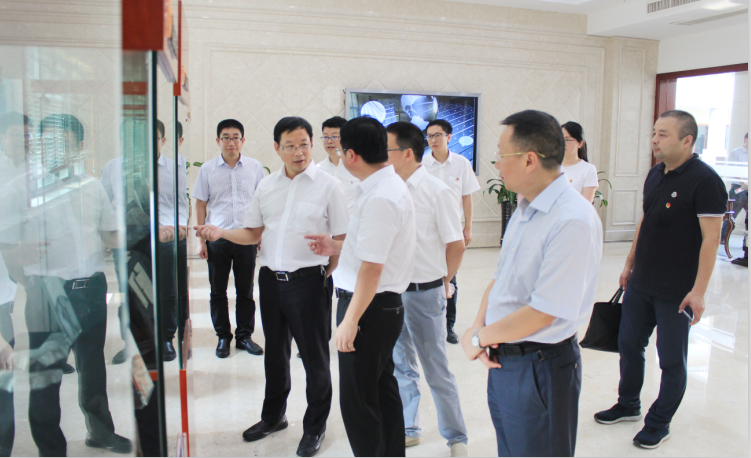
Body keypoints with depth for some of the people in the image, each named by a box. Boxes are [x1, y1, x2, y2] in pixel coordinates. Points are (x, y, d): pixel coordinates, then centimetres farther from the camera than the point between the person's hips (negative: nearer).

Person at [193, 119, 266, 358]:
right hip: (217, 238, 0)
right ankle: (223, 337, 22)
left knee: (245, 290, 8)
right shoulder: (208, 169, 3)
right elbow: (200, 204, 6)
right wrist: (201, 239, 2)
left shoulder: (255, 167, 4)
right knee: (218, 291, 8)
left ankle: (245, 335, 21)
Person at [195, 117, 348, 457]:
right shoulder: (266, 186, 7)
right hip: (270, 279, 5)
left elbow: (341, 240, -6)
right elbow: (254, 234, 11)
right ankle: (273, 416, 39)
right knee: (275, 353, 19)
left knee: (314, 357, 6)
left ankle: (315, 427, 26)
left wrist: (326, 275, -12)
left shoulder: (328, 186, -7)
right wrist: (220, 233, -5)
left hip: (308, 280, -5)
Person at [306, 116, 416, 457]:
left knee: (357, 400, 2)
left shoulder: (380, 198, -23)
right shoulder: (388, 184, 9)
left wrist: (350, 320, -22)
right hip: (384, 305, 11)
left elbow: (372, 266, -25)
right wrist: (336, 247, 19)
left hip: (370, 307, -11)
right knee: (383, 390, 23)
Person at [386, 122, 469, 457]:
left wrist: (442, 283, 3)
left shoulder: (436, 191, -12)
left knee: (437, 370, 7)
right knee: (400, 366, 17)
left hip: (424, 293, -5)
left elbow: (456, 244, -6)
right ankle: (407, 430, 35)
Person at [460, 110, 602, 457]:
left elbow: (542, 313, -26)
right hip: (502, 360, 8)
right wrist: (477, 328, -5)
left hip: (540, 369, -8)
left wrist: (480, 338, -14)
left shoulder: (573, 220, -25)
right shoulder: (525, 209, 5)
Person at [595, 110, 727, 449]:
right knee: (629, 345, 17)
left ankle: (659, 423, 25)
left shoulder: (704, 180, -16)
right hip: (640, 284, 7)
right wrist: (630, 264, 17)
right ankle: (628, 405, 37)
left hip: (676, 292, -7)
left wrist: (699, 291, -21)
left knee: (672, 360, 8)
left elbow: (710, 238, -19)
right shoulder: (655, 175, 7)